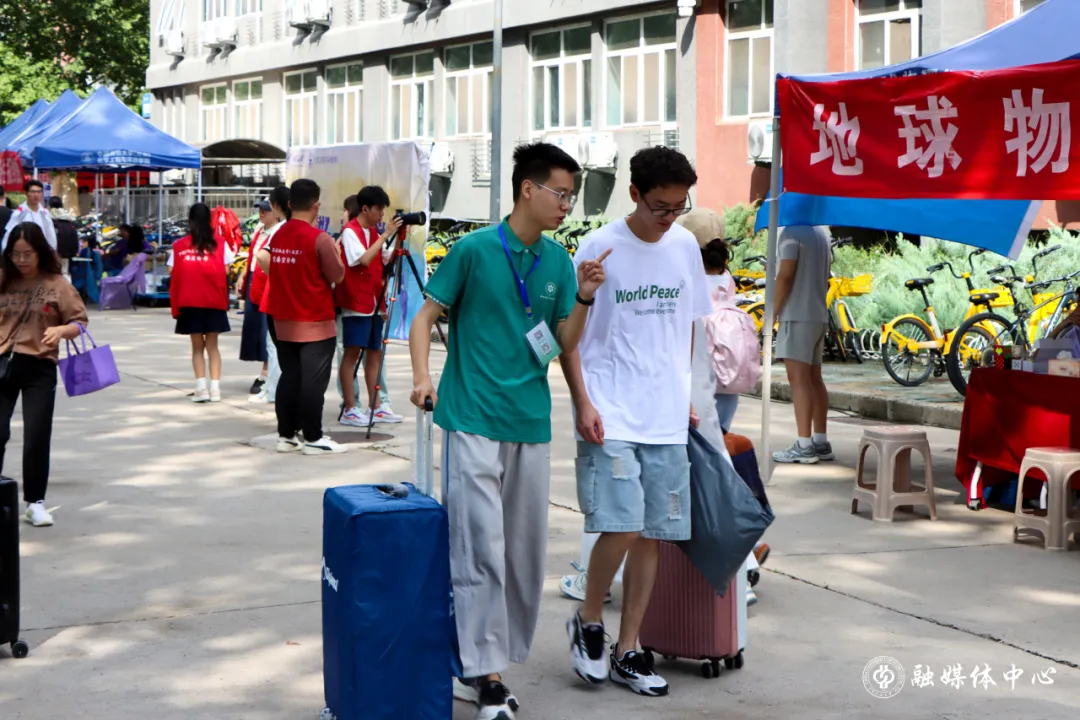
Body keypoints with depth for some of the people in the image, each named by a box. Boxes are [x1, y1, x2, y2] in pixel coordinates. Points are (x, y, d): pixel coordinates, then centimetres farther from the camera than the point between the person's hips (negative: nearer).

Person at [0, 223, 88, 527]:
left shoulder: (57, 285, -2)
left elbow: (79, 323, 0)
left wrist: (62, 330, -19)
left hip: (39, 367, -2)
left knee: (37, 436, 0)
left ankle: (35, 502, 13)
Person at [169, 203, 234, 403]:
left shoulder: (179, 246, -1)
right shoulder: (219, 245, -3)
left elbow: (173, 272, -4)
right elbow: (226, 271, -8)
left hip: (189, 302, 0)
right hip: (214, 301, 0)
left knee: (197, 346, 10)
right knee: (212, 345, 11)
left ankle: (201, 388, -1)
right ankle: (215, 388, 4)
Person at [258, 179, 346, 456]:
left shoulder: (277, 236, 5)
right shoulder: (319, 238, -14)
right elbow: (337, 275, -10)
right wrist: (335, 252, 6)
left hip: (284, 322, 7)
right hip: (315, 323, -6)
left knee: (289, 378, 11)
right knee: (313, 381, -2)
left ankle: (286, 435, 15)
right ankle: (313, 438, 1)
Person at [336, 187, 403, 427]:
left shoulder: (374, 232, 13)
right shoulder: (350, 231, -10)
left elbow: (387, 260, 15)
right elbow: (364, 259, -23)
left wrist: (396, 237, 4)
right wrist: (385, 235, -21)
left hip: (374, 302, 8)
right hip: (356, 303, -8)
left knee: (374, 352, 10)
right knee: (352, 352, -5)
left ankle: (375, 407, 15)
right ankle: (350, 410, -2)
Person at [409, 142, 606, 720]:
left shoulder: (558, 261, 8)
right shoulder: (474, 250, -6)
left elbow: (567, 343, 10)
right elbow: (426, 316, -2)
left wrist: (583, 298, -7)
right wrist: (422, 376, -18)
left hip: (531, 423, 6)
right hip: (474, 420, -6)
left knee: (525, 551, 10)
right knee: (481, 548, -9)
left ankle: (482, 667, 22)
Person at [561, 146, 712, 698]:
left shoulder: (685, 247, 8)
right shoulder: (601, 248, -6)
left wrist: (684, 394, 14)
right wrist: (583, 402, -11)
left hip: (666, 418, 5)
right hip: (610, 416, -5)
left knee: (654, 533, 7)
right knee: (622, 525, -16)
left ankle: (626, 652, 17)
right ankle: (587, 622, 10)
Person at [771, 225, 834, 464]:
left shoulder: (791, 233, -11)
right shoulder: (821, 232, 15)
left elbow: (785, 276, -17)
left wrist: (772, 313, -12)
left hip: (796, 316, -9)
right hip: (819, 315, 9)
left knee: (799, 379, -10)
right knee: (814, 379, 12)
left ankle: (804, 446, -13)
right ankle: (821, 443, 14)